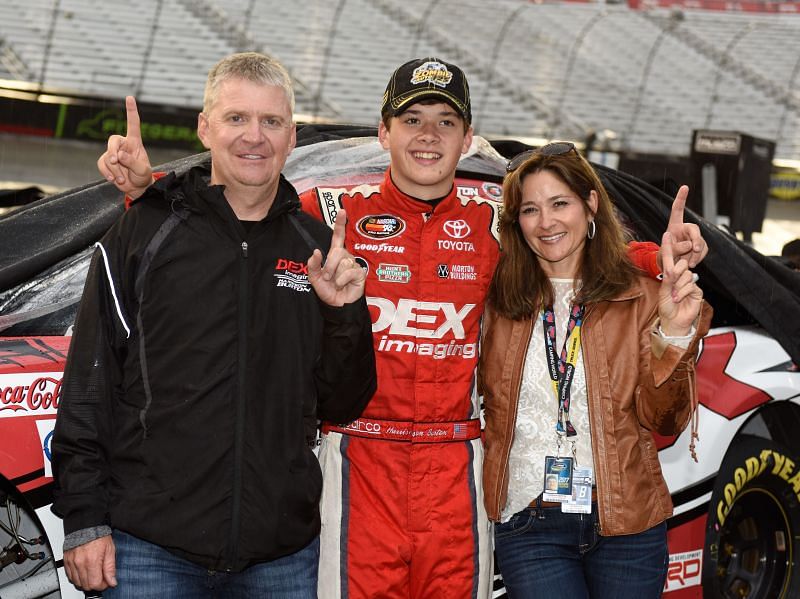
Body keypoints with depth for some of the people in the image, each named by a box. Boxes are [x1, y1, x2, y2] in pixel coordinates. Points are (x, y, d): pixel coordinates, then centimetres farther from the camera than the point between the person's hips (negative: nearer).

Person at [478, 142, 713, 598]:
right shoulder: (498, 300, 3)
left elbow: (664, 421, -4)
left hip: (627, 526, 1)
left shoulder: (640, 298, 1)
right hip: (529, 526, 0)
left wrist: (674, 334, -18)